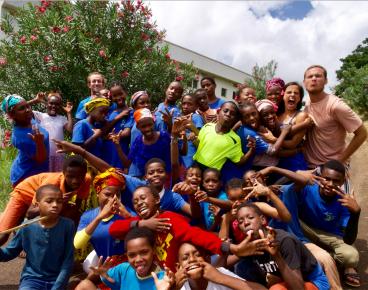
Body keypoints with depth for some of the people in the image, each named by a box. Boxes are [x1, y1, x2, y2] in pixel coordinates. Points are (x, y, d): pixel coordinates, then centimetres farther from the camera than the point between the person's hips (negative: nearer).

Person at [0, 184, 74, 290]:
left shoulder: (67, 225, -11)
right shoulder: (27, 227, -7)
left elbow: (68, 262, -7)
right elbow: (8, 253, 7)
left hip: (56, 280, 0)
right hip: (31, 279, 1)